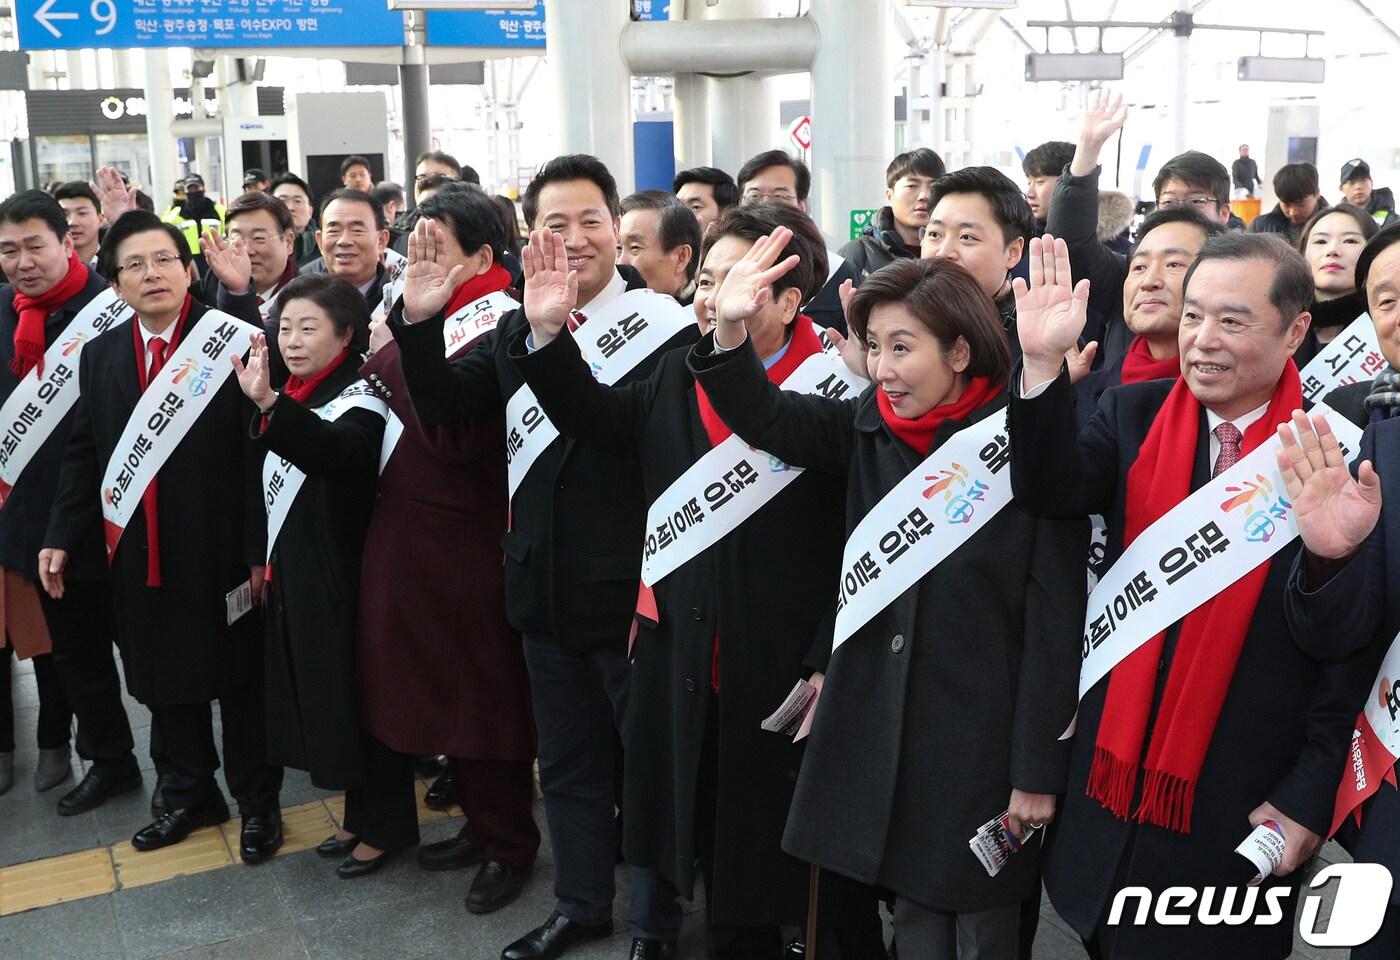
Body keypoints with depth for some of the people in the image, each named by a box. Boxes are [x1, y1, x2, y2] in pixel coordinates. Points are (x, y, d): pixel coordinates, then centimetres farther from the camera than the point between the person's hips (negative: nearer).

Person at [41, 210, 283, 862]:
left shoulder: (230, 338, -10)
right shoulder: (101, 354, 7)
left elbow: (262, 446, -13)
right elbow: (85, 453, 12)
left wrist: (260, 547, -15)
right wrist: (62, 537, 6)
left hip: (223, 552, -5)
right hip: (142, 557, 5)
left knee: (242, 681, 9)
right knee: (166, 683, 17)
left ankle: (257, 803, 27)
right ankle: (189, 795, 37)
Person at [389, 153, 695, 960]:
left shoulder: (666, 327, -15)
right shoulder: (517, 331, 6)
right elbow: (442, 405, 1)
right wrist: (419, 322, -14)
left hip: (635, 590, -6)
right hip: (549, 589, 6)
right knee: (568, 764, 20)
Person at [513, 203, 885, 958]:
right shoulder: (680, 372, 4)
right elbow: (598, 420, 14)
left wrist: (831, 668, -18)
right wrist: (547, 333, 0)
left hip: (794, 674, -6)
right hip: (695, 670, 6)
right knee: (723, 847, 23)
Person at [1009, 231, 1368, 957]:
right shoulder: (1132, 415, 1)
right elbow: (1052, 494, -16)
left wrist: (1310, 794, -8)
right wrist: (1045, 364, -28)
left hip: (1243, 802, -3)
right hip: (1115, 779, 3)